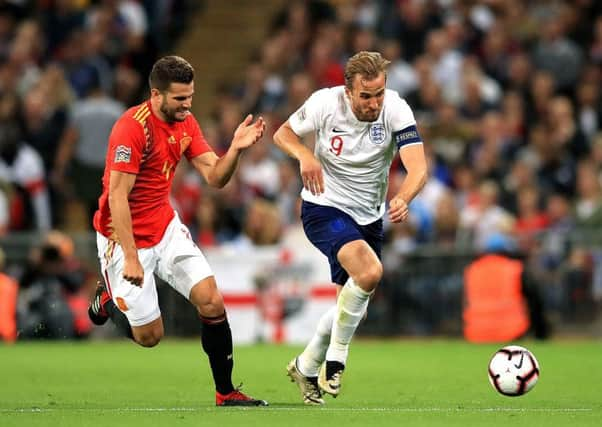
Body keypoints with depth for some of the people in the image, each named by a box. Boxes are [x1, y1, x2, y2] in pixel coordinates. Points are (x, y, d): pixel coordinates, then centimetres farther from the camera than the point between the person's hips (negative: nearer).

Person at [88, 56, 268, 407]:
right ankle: (110, 298, 32)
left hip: (166, 228, 7)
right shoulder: (132, 128, -23)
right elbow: (117, 197, -25)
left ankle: (226, 392, 1)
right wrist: (130, 258, -30)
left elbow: (215, 177, -4)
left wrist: (236, 148, -24)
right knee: (149, 335, -1)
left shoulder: (186, 123, 1)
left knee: (212, 302, -9)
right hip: (124, 235, -6)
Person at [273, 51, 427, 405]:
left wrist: (403, 199, -48)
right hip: (324, 207, -4)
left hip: (369, 216, 4)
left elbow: (418, 168, -28)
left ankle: (306, 367, 38)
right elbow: (283, 133, -3)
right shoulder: (325, 103, -19)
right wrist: (304, 154, -25)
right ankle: (336, 358, -13)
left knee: (354, 310, 13)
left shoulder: (396, 110, -18)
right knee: (369, 271, -31)